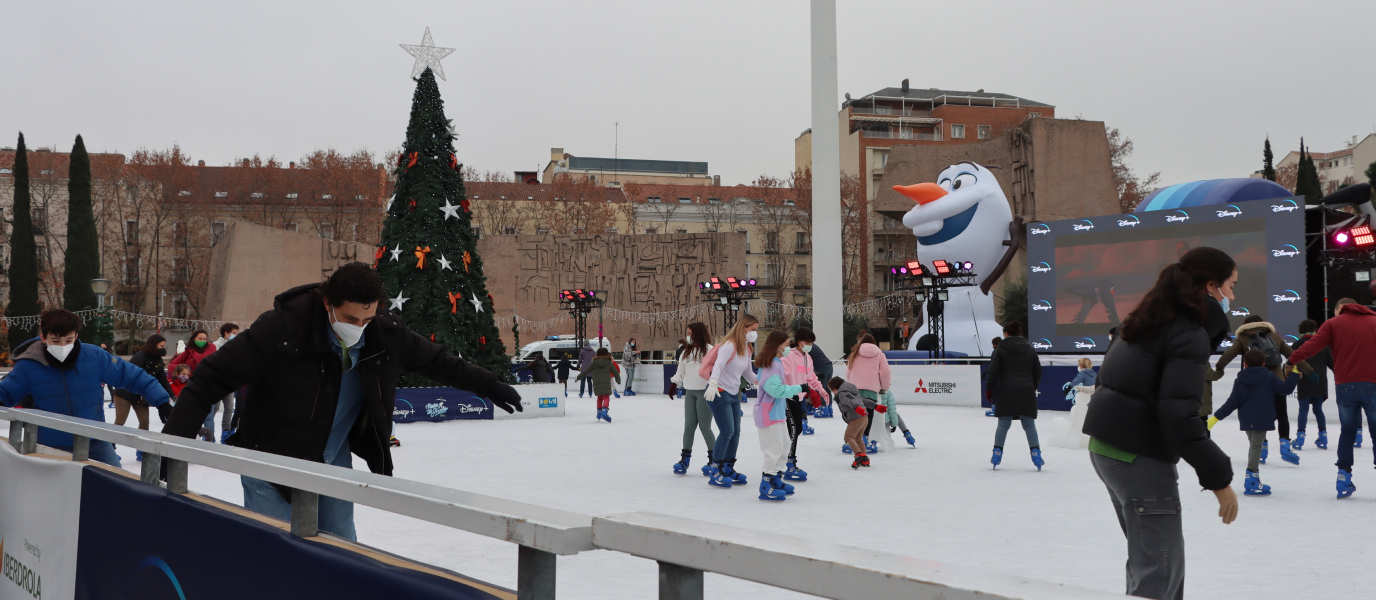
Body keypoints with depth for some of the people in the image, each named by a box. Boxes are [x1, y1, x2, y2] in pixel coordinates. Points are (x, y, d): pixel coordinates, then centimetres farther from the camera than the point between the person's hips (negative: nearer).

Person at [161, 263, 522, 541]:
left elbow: (437, 362, 7)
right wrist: (174, 439, -28)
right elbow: (214, 377, -21)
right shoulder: (282, 329, -26)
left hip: (333, 468, 5)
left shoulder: (386, 334, -11)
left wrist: (490, 387, 15)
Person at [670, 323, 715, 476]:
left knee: (704, 426, -3)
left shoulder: (709, 350, -6)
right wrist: (675, 383, 8)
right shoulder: (686, 352, 15)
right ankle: (684, 459, 10)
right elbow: (681, 371, 21)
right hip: (690, 391, 6)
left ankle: (713, 460, 9)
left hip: (705, 392, -6)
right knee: (689, 425, 4)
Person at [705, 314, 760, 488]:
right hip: (718, 393, -9)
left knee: (736, 432, 10)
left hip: (733, 394, 9)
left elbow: (747, 372, 20)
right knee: (727, 432, -11)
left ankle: (729, 469, 23)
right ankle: (715, 473, -2)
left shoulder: (747, 348, 9)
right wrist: (713, 383, -48)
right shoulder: (729, 345, -18)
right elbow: (718, 365, -34)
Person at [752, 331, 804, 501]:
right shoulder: (772, 365, -20)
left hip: (778, 412, 11)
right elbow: (776, 389, -28)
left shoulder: (776, 363, 13)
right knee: (774, 449, -7)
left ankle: (776, 480, 27)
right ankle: (766, 487, -1)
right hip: (769, 414, -11)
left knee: (784, 447, 17)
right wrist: (798, 388, -22)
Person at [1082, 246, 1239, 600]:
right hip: (1139, 459, -9)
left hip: (1105, 450, 9)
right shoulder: (1189, 335, -15)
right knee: (1160, 570, -2)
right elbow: (1179, 416, -24)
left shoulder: (1146, 322, 12)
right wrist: (1219, 478, -18)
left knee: (1150, 557, 22)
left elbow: (1109, 379, 18)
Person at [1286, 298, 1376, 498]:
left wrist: (1292, 360, -6)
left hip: (1345, 386, 0)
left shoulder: (1334, 323, 6)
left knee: (1347, 432, 13)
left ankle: (1344, 476, 9)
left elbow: (1313, 345, -7)